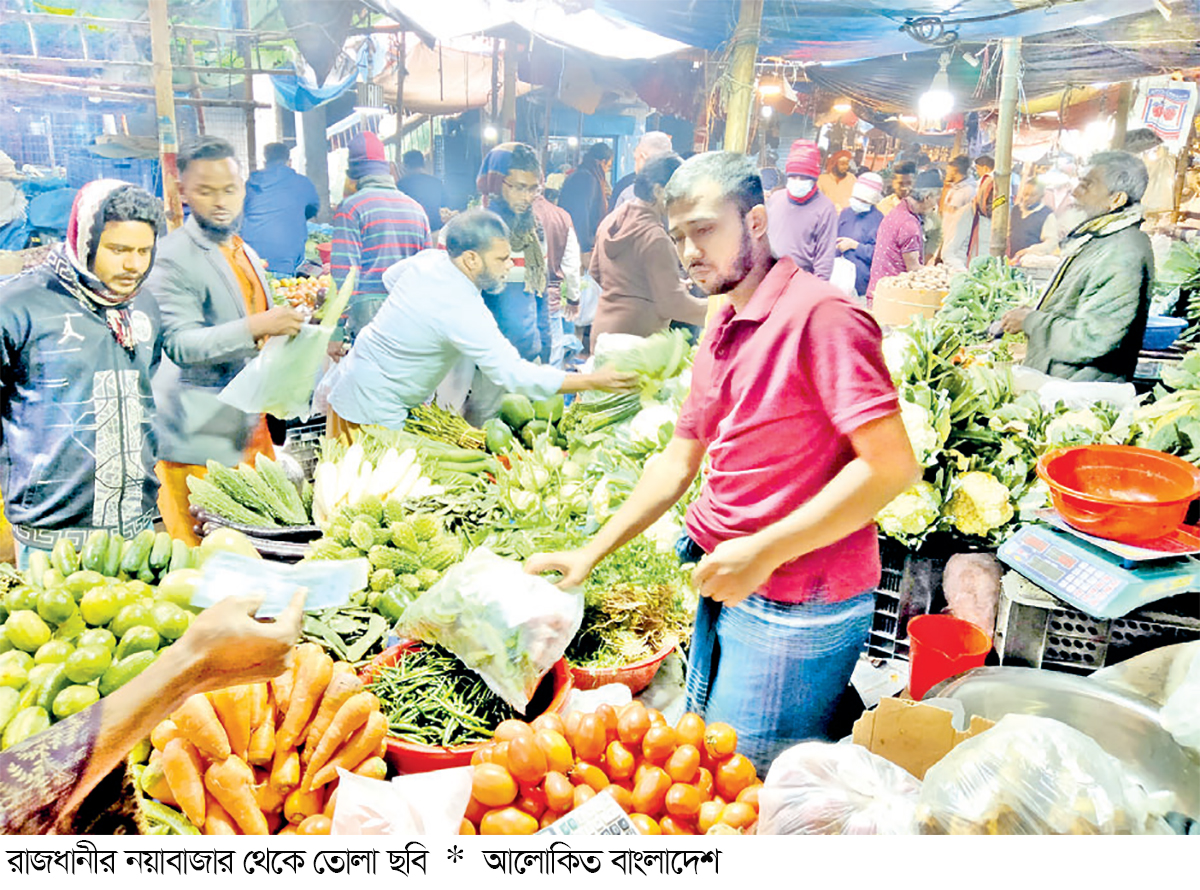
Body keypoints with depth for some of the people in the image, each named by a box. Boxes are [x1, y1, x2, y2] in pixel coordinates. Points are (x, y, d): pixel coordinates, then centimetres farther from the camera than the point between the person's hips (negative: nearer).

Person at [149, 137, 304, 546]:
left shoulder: (246, 252, 17)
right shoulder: (173, 257, -11)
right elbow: (179, 344, -22)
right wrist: (254, 327, -31)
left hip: (252, 430, 8)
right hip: (199, 439, -8)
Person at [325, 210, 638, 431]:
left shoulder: (429, 259, -5)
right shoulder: (463, 311, -31)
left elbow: (390, 277, 18)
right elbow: (514, 375, -33)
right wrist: (593, 381, -30)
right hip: (372, 408, -9)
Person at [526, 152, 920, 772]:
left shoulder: (819, 314, -16)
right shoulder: (721, 331, 12)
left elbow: (891, 465, -22)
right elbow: (679, 461, 16)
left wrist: (765, 550, -22)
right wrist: (592, 553, 11)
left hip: (795, 609, -9)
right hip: (725, 586, 9)